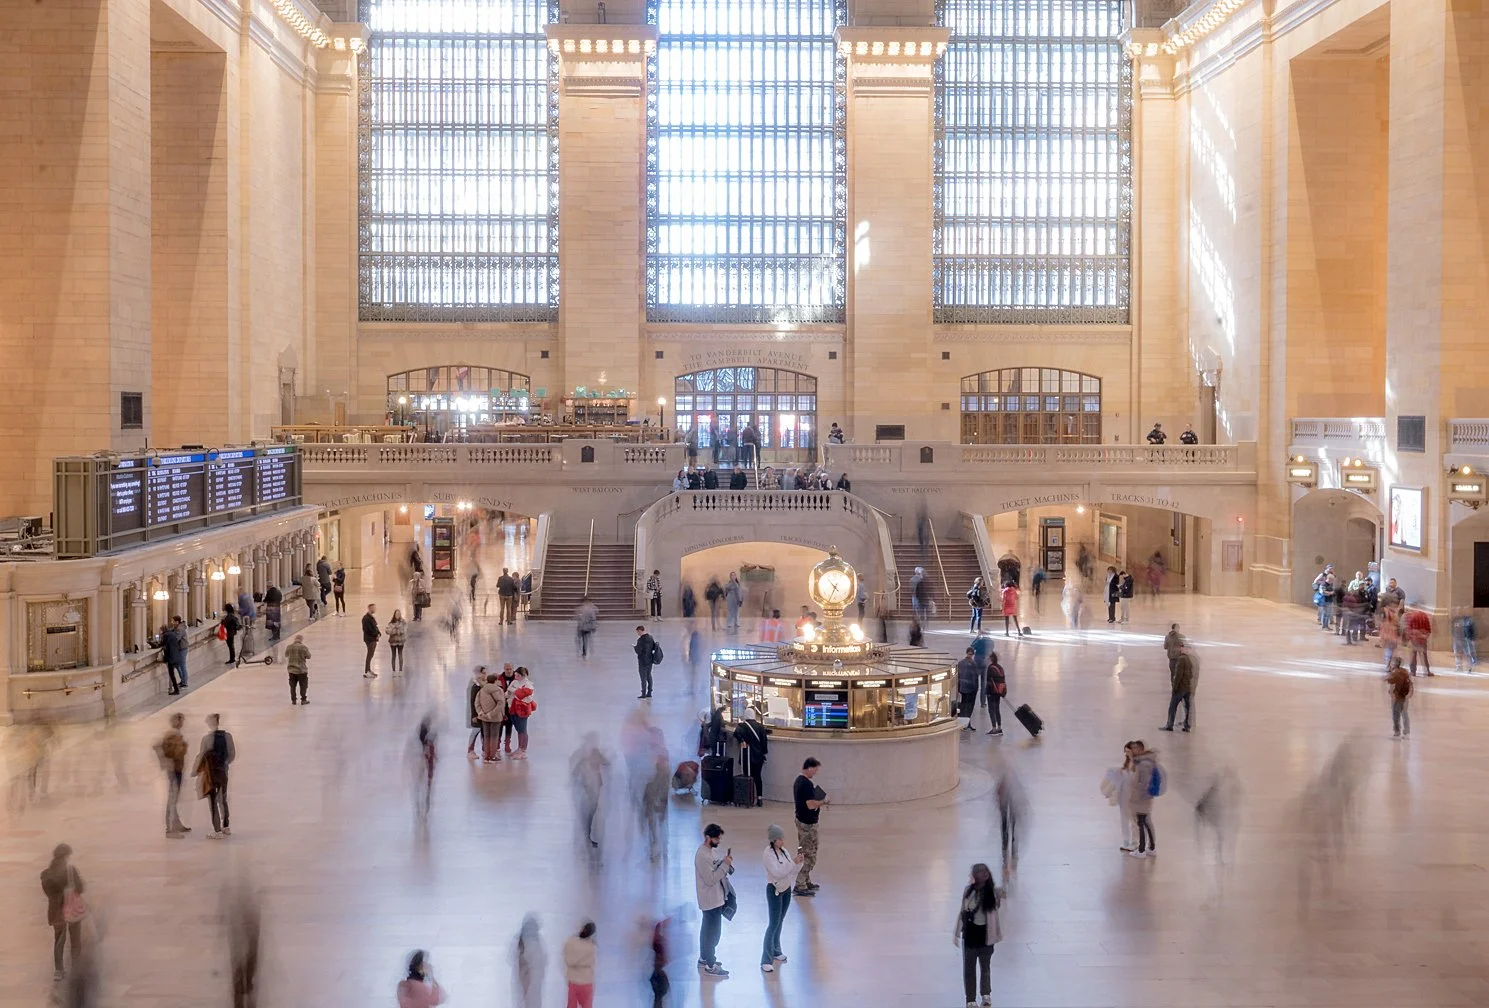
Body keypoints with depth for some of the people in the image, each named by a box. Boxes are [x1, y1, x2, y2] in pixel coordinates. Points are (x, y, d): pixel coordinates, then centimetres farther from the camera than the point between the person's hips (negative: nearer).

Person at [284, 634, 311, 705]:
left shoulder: (289, 647, -5)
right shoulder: (304, 647, -15)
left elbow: (286, 655, 12)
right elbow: (308, 656, -4)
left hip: (291, 669, 3)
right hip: (301, 670, -3)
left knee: (292, 686, 14)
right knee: (303, 685, 10)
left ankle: (293, 700, 18)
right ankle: (303, 700, 12)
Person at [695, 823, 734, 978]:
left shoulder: (710, 849, 3)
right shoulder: (703, 856, -27)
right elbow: (710, 879, -27)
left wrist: (724, 861, -3)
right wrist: (725, 865, -27)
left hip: (713, 898, 10)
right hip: (711, 900, -10)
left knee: (707, 928, 22)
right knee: (713, 932, -2)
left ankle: (704, 957, 36)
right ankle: (710, 966, 6)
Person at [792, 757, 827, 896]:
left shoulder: (799, 780, 8)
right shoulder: (807, 784, -24)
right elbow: (811, 804, -28)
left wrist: (818, 804, 9)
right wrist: (824, 801, -13)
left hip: (801, 820, 10)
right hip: (808, 823, -10)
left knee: (805, 853, 20)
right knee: (810, 856, -3)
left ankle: (806, 882, 30)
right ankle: (800, 886, 0)